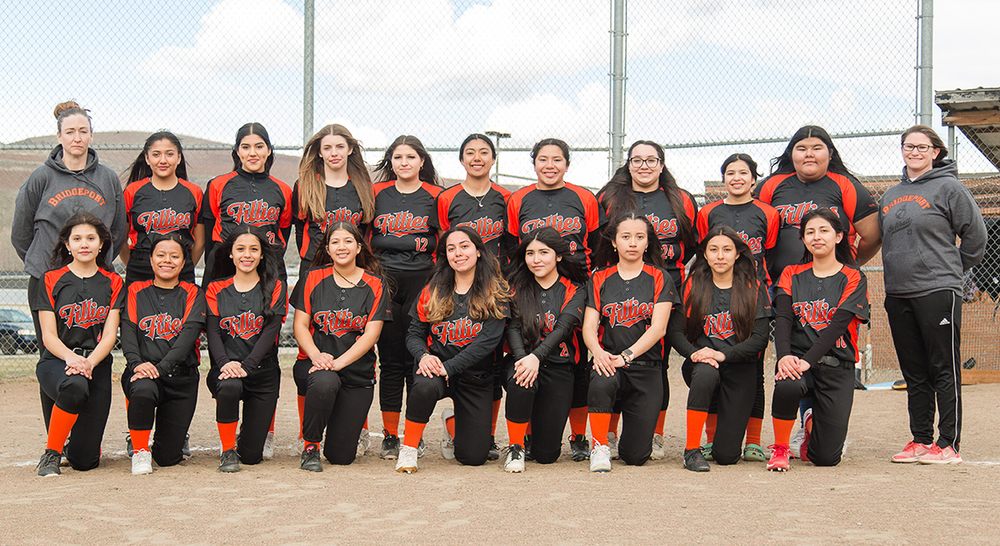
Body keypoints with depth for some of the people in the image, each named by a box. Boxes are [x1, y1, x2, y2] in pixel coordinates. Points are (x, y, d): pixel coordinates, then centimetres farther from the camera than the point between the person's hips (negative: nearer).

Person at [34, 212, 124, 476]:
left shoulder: (113, 283, 10)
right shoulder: (52, 280, 6)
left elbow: (110, 335, 1)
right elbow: (48, 335, -1)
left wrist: (89, 362, -19)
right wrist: (71, 357, -22)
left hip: (98, 365, 1)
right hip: (56, 361, -1)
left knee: (85, 461, -8)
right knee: (75, 387, -40)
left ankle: (72, 446, 33)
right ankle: (51, 454, -15)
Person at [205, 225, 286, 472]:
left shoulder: (274, 288, 5)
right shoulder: (216, 289, 8)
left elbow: (270, 331, -7)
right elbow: (213, 332, -2)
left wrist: (246, 366, -21)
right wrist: (224, 363, -23)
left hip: (263, 371, 0)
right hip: (226, 369, 0)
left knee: (251, 455, -6)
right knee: (229, 386, -38)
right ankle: (228, 451, -13)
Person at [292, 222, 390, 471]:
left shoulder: (375, 285, 2)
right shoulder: (312, 279, 6)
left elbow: (372, 333, -6)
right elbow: (300, 324, 2)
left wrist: (339, 362, -19)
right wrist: (316, 356, -17)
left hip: (358, 372, 0)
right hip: (315, 363, 0)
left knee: (341, 455, -5)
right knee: (324, 382, -40)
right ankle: (310, 446, -14)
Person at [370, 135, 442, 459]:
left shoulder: (435, 196, 6)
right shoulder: (377, 193, 10)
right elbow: (364, 238, 15)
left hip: (421, 283, -1)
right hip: (384, 283, 1)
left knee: (417, 359, 0)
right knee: (390, 360, 2)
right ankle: (389, 436, 9)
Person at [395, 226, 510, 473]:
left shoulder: (496, 293, -5)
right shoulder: (432, 291, 4)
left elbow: (488, 340, -15)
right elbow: (414, 333, 3)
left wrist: (449, 367, -23)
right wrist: (423, 356, -21)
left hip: (476, 377, 0)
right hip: (436, 368, 0)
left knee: (474, 457, -3)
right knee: (424, 386, -38)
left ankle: (453, 422, 32)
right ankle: (408, 448, -14)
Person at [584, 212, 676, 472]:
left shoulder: (660, 279, 5)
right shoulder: (599, 280, 10)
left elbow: (658, 327, -6)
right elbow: (589, 327, 1)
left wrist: (627, 355, -21)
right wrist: (597, 351, -22)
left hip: (647, 367, -1)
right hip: (609, 361, 1)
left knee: (635, 455, -7)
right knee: (601, 382, -38)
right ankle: (600, 446, -15)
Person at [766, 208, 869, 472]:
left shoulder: (853, 278, 3)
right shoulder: (792, 275, 11)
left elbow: (838, 324, -10)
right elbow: (783, 319, -2)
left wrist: (808, 361, -23)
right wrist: (784, 355, -22)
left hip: (836, 364, -1)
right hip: (797, 358, 1)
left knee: (826, 457, -7)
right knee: (788, 385, -38)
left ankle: (813, 424, 32)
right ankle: (780, 448, -11)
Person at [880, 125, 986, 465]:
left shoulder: (948, 188, -3)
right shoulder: (891, 195, 15)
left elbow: (975, 237, -1)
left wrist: (951, 270, 6)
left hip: (938, 291, -6)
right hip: (897, 294, 6)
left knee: (944, 370, -3)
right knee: (914, 373, 10)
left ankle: (948, 444, 1)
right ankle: (921, 440, 17)